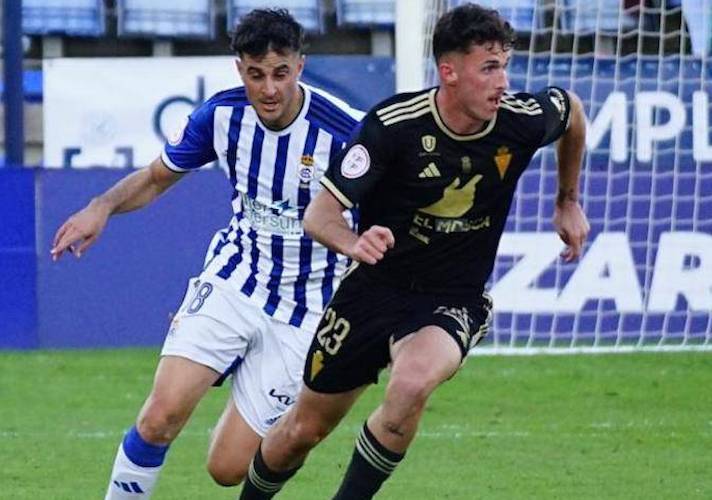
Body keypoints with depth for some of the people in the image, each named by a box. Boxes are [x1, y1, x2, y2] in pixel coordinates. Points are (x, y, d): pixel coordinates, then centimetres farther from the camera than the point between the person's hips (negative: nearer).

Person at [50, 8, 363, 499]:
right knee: (164, 412, -21)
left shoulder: (346, 132, -19)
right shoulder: (222, 114, -6)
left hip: (302, 309, -2)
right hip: (234, 280, 2)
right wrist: (102, 207, -7)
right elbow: (157, 177, 10)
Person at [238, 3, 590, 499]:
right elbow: (319, 213, -22)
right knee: (304, 430, 10)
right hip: (375, 287, 0)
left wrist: (569, 202, 19)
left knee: (412, 383, -35)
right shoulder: (393, 124, -21)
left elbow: (573, 110, 12)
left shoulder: (524, 120, -15)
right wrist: (354, 243, -44)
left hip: (454, 303, 0)